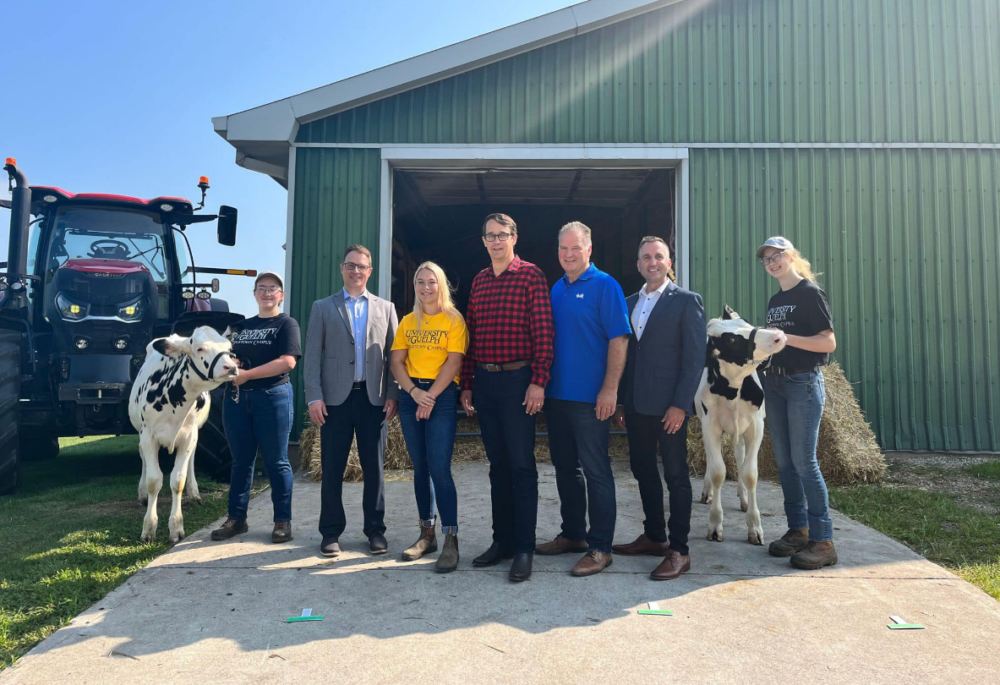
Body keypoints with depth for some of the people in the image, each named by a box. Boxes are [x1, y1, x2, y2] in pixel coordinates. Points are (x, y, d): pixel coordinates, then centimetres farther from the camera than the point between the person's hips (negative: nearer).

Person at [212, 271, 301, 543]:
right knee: (241, 460, 10)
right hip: (236, 398, 6)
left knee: (276, 461, 0)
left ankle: (283, 521, 8)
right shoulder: (242, 325, 17)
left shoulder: (286, 324, -2)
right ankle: (236, 518, 19)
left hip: (273, 398, -5)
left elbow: (288, 361, -15)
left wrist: (247, 374, -15)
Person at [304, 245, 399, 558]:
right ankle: (331, 532, 16)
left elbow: (393, 355, 7)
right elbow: (312, 355, 2)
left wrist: (393, 395, -2)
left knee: (374, 468, 6)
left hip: (373, 398, 1)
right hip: (336, 398, 0)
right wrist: (314, 397, -7)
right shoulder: (323, 308, 9)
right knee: (332, 469, 5)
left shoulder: (385, 308, 11)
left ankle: (375, 530, 17)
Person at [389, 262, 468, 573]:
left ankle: (451, 540, -5)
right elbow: (396, 362, 6)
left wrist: (430, 396, -14)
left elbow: (454, 362, -10)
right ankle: (427, 534, 19)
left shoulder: (454, 320, -2)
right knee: (420, 467, 9)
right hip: (410, 396, 5)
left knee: (439, 468, -11)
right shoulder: (407, 322, 11)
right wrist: (414, 392, -10)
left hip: (441, 396, -5)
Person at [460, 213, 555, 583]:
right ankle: (502, 540, 23)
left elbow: (543, 331, -10)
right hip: (484, 381, 6)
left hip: (517, 380, -6)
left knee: (521, 465, -1)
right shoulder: (479, 281, 14)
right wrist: (467, 384, 12)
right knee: (497, 464, 12)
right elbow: (471, 334, 14)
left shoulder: (531, 275, -3)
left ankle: (524, 548, 7)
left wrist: (538, 382, -16)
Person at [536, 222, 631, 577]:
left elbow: (619, 339, -12)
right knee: (565, 466, 15)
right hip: (556, 394, 7)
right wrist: (542, 382, 11)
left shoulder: (604, 286, -6)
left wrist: (610, 389, -18)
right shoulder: (557, 289, 13)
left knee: (595, 470, 0)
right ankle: (573, 534, 29)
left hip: (590, 397, -7)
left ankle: (600, 547, 9)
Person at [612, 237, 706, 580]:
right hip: (636, 404, 6)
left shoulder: (687, 301, -4)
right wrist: (621, 401, 9)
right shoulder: (629, 303, 14)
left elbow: (695, 356, -9)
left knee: (675, 474, 1)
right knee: (642, 470, 14)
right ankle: (654, 536, 29)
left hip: (668, 405, -6)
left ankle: (678, 551, 10)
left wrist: (680, 404, -15)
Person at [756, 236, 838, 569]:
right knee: (784, 461, 9)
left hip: (804, 383, -8)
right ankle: (798, 530, 19)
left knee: (804, 461, -9)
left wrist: (786, 338, -22)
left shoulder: (810, 293, -7)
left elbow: (829, 342, -13)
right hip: (775, 382, 8)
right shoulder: (774, 301, 15)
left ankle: (823, 541, -1)